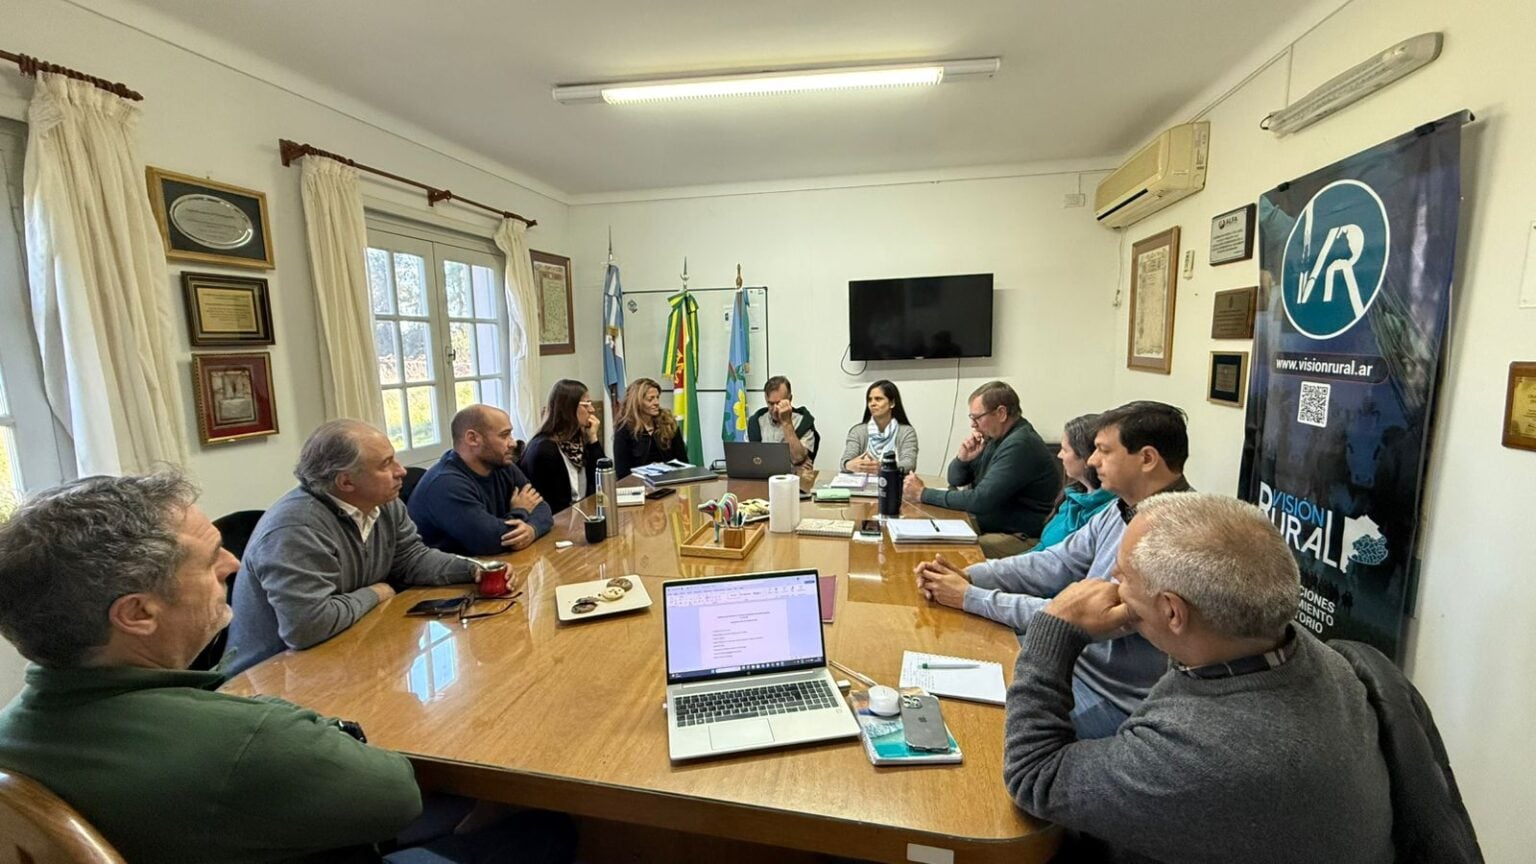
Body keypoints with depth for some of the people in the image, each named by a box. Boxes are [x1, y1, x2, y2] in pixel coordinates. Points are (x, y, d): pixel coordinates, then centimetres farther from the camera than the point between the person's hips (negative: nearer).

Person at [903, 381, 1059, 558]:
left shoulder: (1020, 445, -20)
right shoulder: (995, 438, 10)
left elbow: (980, 501, -24)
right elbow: (955, 480, 16)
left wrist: (924, 493, -17)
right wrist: (962, 458, -7)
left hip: (1020, 537, -9)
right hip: (987, 524, 9)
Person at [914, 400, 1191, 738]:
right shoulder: (1121, 510, 1)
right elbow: (1057, 563, 5)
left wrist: (970, 597, -20)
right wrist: (968, 575, -9)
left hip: (1113, 699, -7)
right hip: (1074, 661, 8)